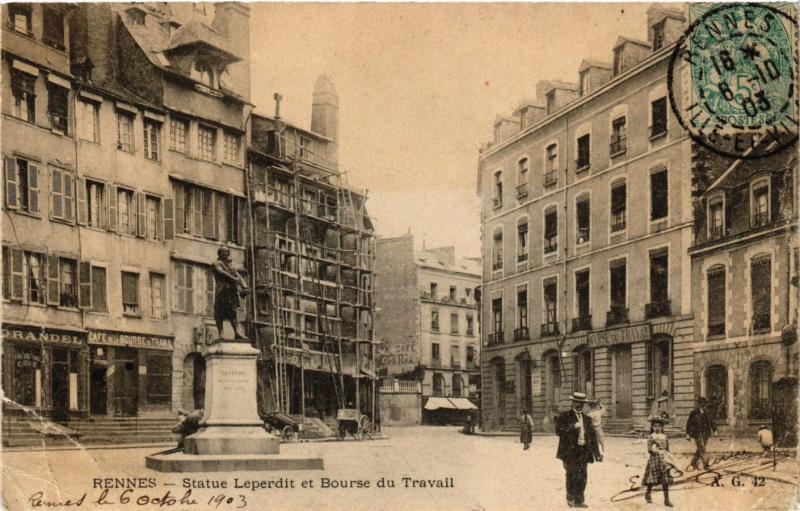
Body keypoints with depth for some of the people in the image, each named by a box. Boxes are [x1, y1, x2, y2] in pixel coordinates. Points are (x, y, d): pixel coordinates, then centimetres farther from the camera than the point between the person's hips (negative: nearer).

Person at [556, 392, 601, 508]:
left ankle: (579, 500, 11)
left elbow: (593, 436, 15)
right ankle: (570, 498, 11)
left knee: (582, 476, 2)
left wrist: (596, 453, 10)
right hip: (570, 451, -4)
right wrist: (573, 426, -16)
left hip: (583, 451, 4)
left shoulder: (587, 419, 16)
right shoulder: (564, 416, 3)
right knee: (572, 475, -5)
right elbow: (558, 430, -9)